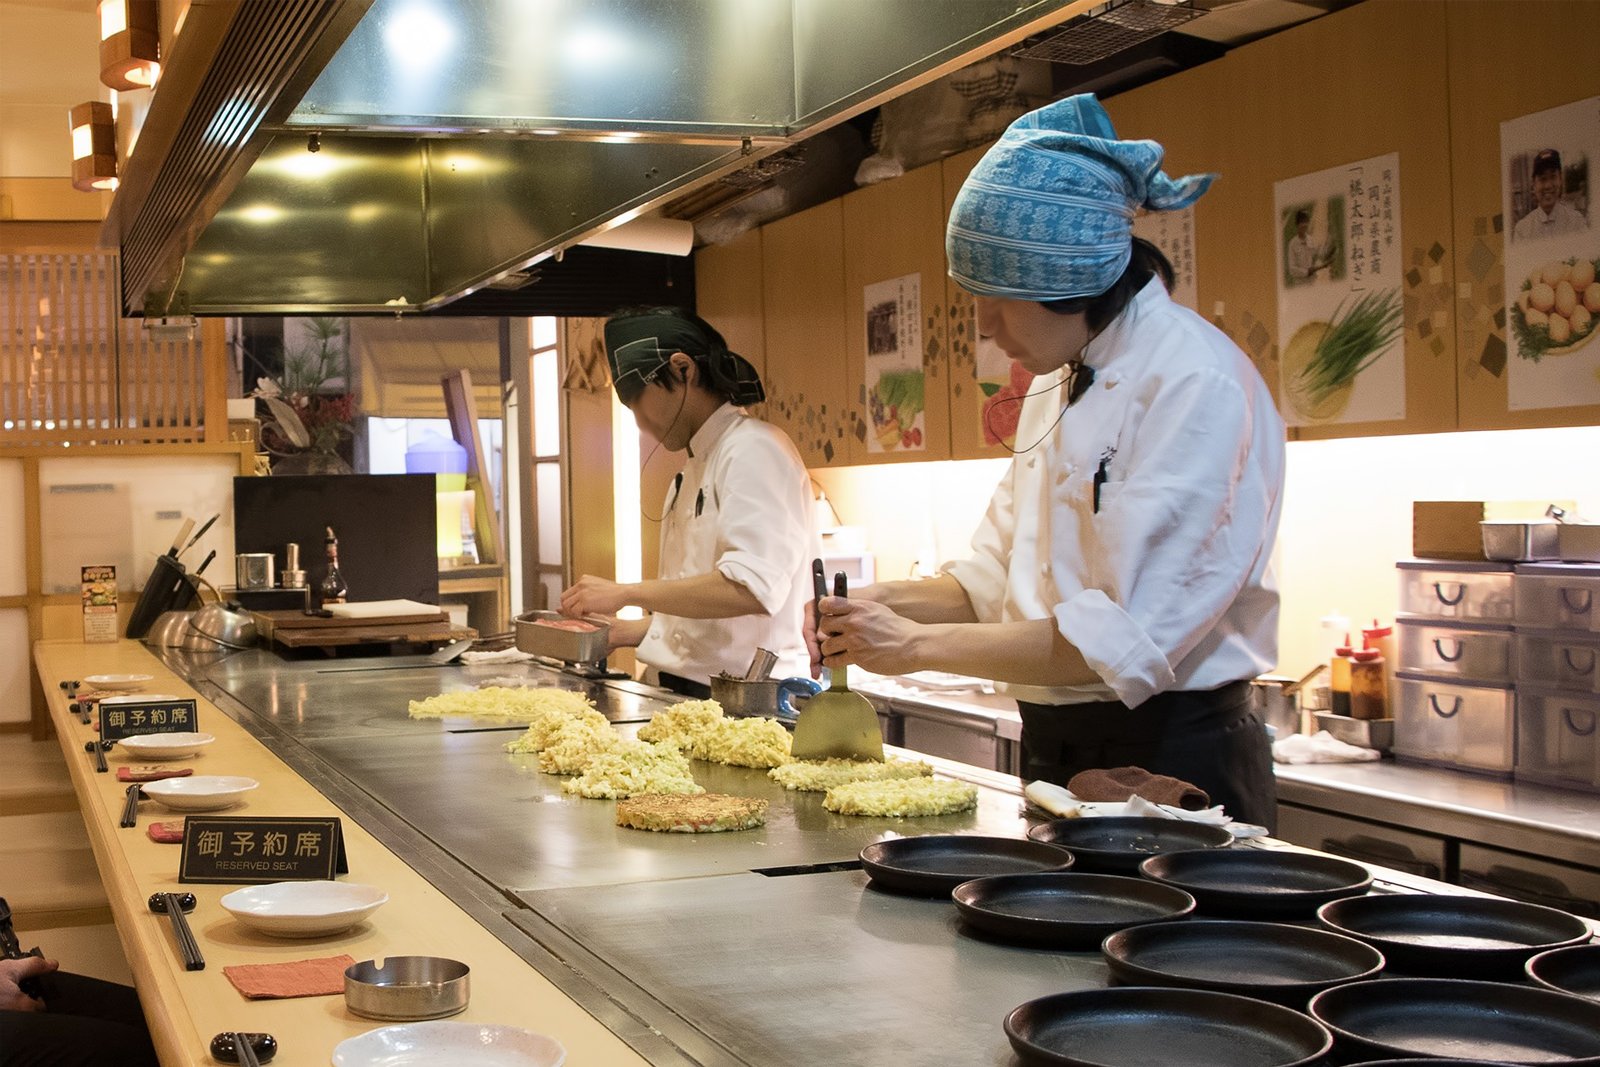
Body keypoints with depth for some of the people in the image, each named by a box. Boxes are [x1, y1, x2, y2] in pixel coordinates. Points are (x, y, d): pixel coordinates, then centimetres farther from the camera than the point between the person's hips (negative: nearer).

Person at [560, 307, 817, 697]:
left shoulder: (754, 451, -9)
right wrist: (624, 633, 15)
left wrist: (626, 593, -16)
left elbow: (752, 587, -22)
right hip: (684, 693, 8)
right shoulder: (695, 470, 21)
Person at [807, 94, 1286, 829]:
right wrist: (892, 605, -5)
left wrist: (920, 645, -20)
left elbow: (1126, 636, -25)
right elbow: (997, 577, 15)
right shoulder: (1057, 387, 10)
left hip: (1172, 767, -8)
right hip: (1058, 756, 8)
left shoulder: (1199, 386, -18)